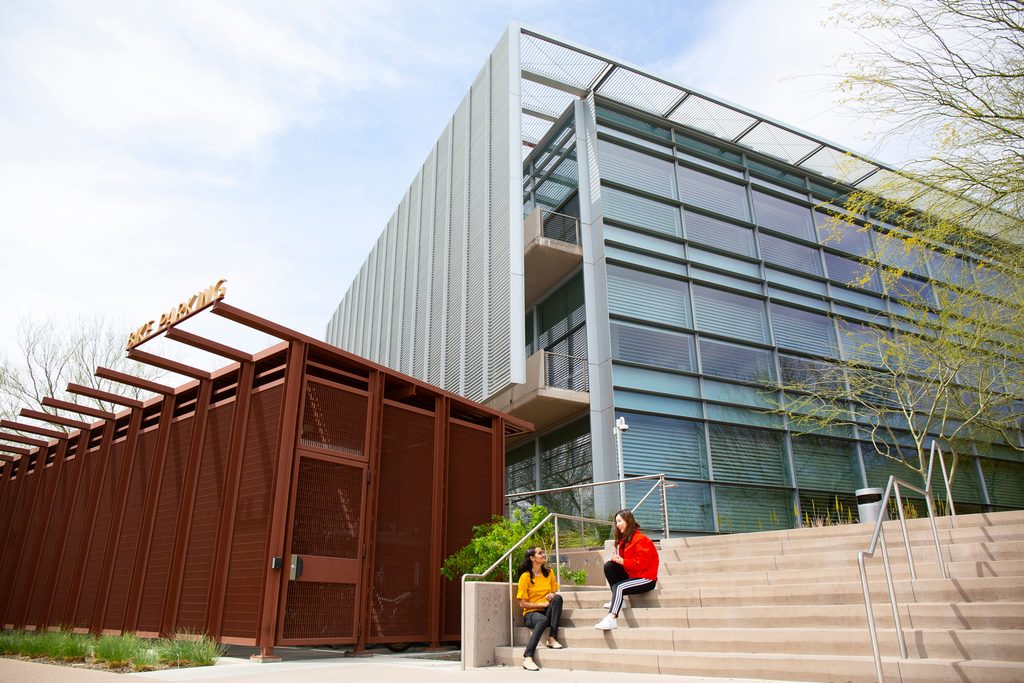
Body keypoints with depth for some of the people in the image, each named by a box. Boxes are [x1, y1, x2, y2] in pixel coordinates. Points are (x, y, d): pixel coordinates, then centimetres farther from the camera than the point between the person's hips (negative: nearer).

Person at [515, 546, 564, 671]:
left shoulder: (549, 573, 7)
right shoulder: (525, 576, -8)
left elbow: (555, 593, 14)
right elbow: (522, 603, -9)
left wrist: (552, 596, -10)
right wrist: (542, 604, -15)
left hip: (546, 612, 4)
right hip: (530, 613, -4)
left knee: (558, 597, -25)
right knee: (543, 619, -38)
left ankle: (552, 639, -27)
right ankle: (527, 658, -38)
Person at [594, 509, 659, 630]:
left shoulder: (640, 539, -16)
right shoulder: (624, 539, 12)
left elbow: (642, 563, -22)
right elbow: (624, 560, 11)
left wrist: (622, 561, -23)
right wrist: (617, 559, -11)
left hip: (646, 579, -9)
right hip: (630, 574, 9)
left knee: (618, 587, -30)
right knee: (609, 565, -5)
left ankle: (611, 619, -42)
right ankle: (617, 600, -5)